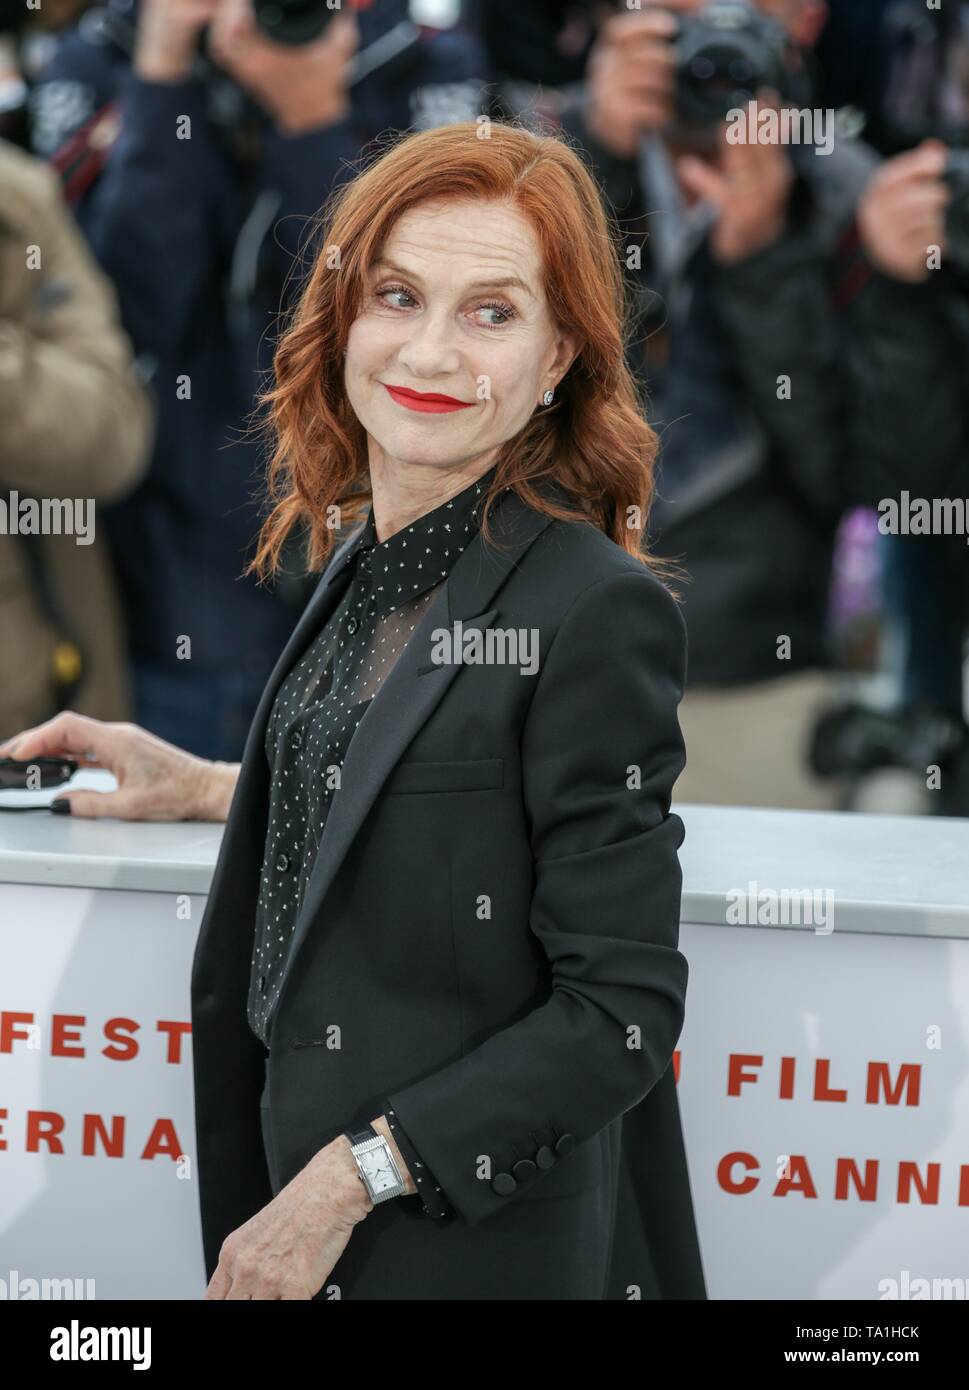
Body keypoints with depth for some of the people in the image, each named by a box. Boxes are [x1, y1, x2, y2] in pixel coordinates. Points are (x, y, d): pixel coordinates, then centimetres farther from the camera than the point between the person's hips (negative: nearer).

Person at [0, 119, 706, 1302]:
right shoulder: (369, 559, 4)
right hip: (302, 1191, 7)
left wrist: (351, 1178, -20)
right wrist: (207, 790, 18)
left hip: (471, 1242, -7)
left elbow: (621, 1009, -20)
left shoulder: (594, 611, -20)